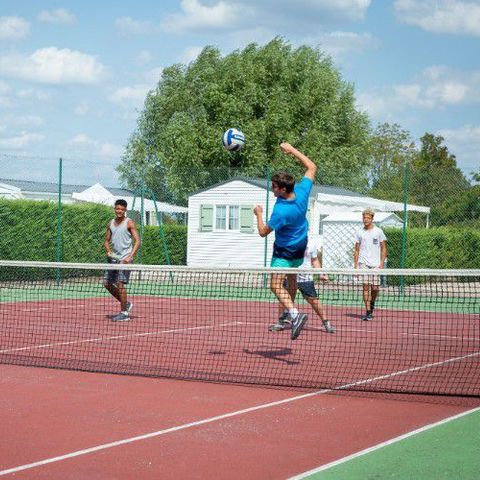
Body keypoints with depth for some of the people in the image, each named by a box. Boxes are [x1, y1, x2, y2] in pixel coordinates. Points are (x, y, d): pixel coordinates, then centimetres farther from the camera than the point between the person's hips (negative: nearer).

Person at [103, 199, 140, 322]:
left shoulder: (129, 223, -6)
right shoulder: (111, 223, 12)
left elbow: (137, 240, -11)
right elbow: (107, 240, 20)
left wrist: (130, 256, -22)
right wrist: (108, 251, -2)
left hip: (125, 258, -7)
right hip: (114, 258, 7)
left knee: (120, 284, -13)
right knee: (107, 283, 8)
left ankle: (124, 313, -4)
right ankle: (126, 304, 24)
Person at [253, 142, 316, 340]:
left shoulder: (281, 211, -36)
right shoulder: (301, 192, -19)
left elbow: (263, 232, -22)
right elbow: (312, 167, -3)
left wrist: (259, 214, -4)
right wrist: (292, 150, -3)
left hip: (284, 251, -8)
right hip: (300, 248, 8)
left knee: (276, 285, -10)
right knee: (292, 278, 28)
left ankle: (295, 315, -31)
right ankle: (289, 313, 44)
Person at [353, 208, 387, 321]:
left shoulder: (378, 231, 4)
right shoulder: (359, 233, 9)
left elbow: (383, 248, 5)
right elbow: (356, 250, 13)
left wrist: (382, 263, -5)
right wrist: (355, 265, 5)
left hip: (376, 264, -1)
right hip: (363, 263, 1)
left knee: (375, 288, -4)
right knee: (366, 286, -9)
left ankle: (372, 302, 28)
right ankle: (368, 311, -7)